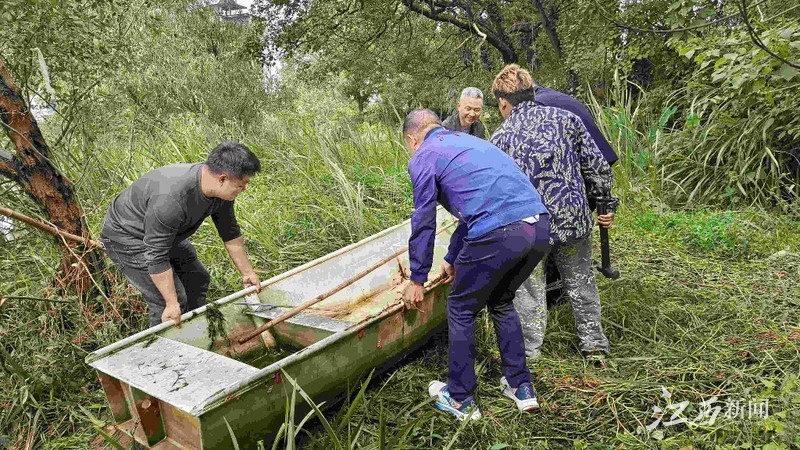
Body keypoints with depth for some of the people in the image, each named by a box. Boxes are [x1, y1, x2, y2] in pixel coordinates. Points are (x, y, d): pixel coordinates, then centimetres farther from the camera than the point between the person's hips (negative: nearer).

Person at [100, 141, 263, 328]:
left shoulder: (221, 190, -13)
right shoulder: (170, 199, -39)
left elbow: (230, 234, 2)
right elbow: (157, 257, -32)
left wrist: (247, 272, 7)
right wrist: (172, 304, -28)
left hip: (165, 234, 9)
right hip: (126, 236, -9)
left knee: (198, 280, 13)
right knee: (168, 300, -17)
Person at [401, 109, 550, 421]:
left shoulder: (424, 158, 8)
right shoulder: (469, 142, 31)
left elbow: (423, 223, 8)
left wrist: (417, 280, 19)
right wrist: (453, 259, 45)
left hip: (499, 235, -8)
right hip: (540, 227, 8)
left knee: (461, 311, 14)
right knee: (501, 302, 28)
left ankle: (461, 400, 27)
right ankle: (521, 388, 35)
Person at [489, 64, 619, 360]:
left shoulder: (500, 138, -5)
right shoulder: (566, 118, 0)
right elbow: (598, 167, 1)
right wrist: (605, 203, 13)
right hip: (574, 218, 3)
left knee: (529, 289, 14)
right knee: (581, 282, 20)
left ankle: (529, 351, 24)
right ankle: (594, 344, 33)